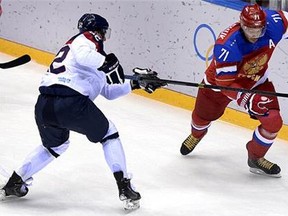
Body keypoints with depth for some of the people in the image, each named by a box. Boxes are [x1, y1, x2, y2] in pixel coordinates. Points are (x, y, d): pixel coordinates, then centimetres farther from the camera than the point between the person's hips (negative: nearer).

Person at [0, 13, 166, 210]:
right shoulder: (87, 39, 9)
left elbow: (108, 92, 38)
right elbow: (82, 55, -17)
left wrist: (136, 83, 35)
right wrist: (107, 63, -17)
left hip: (43, 105, 8)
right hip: (71, 102, -8)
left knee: (56, 145, 34)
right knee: (109, 134, 13)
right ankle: (124, 188, 5)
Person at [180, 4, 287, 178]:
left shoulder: (274, 24, -31)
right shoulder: (226, 45, -42)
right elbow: (225, 82, -38)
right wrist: (248, 100, -50)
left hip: (257, 81, 3)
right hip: (220, 80, -3)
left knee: (273, 121, -12)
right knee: (202, 117, 21)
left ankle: (256, 158, 15)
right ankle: (197, 134, 60)